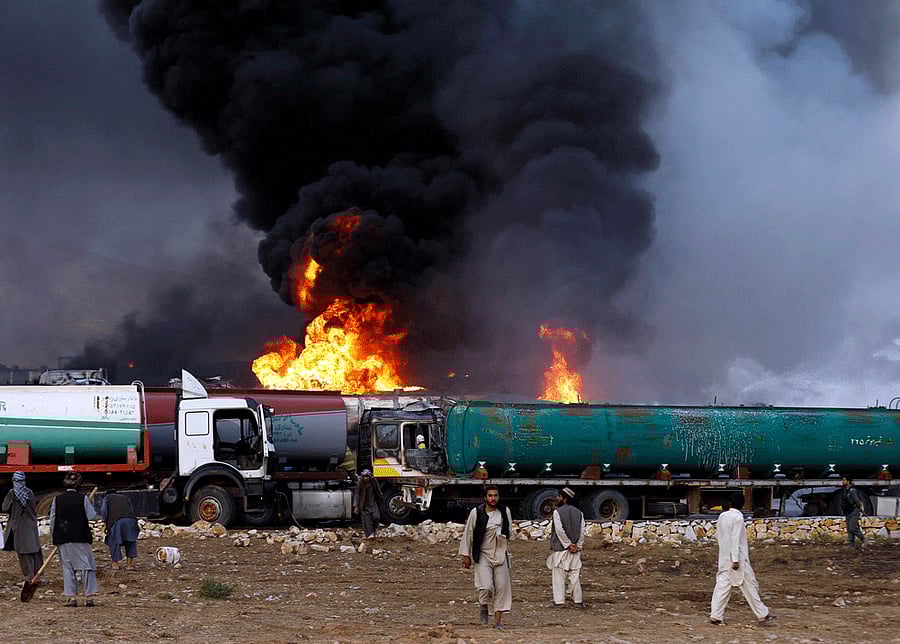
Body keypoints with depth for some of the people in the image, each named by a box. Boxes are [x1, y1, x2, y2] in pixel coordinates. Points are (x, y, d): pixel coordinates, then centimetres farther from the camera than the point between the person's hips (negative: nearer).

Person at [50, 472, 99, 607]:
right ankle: (89, 596, -1)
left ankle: (71, 596, 2)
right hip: (81, 537, -1)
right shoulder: (83, 498, -6)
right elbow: (92, 516, -4)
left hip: (63, 538, 1)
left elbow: (52, 520, 4)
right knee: (86, 565, 4)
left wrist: (54, 536, 15)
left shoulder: (57, 499, 0)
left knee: (67, 567, 7)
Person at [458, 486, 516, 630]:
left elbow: (509, 531, 19)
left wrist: (505, 534, -4)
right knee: (486, 587, -17)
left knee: (501, 587, 0)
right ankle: (483, 606, 17)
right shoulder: (476, 513, -7)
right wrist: (466, 555, 0)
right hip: (483, 555, -3)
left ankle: (498, 621, 8)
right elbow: (468, 534, 0)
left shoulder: (505, 511, 3)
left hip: (500, 554, 3)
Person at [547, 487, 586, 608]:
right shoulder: (578, 513, 7)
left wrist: (568, 545, -10)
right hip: (575, 550, 5)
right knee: (575, 575, 9)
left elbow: (560, 531, -15)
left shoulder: (557, 512, -8)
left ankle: (559, 601, 0)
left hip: (560, 549, -5)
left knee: (559, 575, 1)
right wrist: (578, 546, 0)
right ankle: (578, 600, 9)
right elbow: (582, 531, 2)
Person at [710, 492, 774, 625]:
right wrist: (735, 560, -21)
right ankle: (762, 615, 8)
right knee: (749, 585, 2)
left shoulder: (722, 516, 6)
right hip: (738, 558, -7)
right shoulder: (738, 518, -15)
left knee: (722, 584, 6)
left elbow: (717, 536, 15)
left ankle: (715, 615, -1)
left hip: (724, 558, 7)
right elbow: (735, 539, -20)